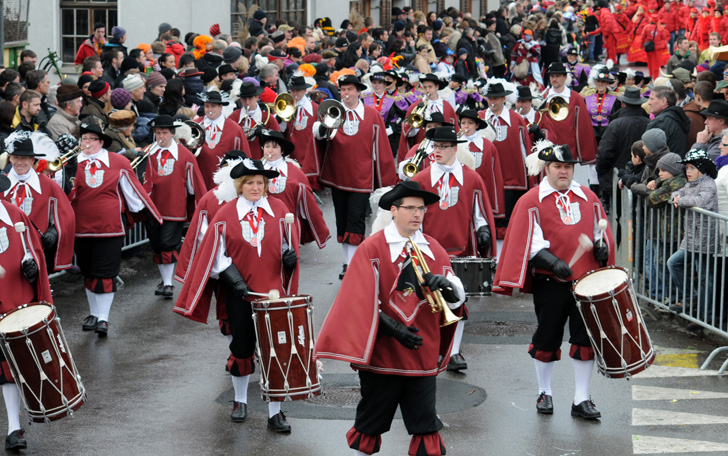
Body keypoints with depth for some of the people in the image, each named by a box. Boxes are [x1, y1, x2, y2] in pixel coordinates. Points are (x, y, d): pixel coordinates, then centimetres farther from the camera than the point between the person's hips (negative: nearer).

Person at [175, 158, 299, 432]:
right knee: (242, 348, 10)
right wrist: (232, 275, -13)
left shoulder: (279, 210, 2)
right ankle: (240, 401, 33)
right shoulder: (226, 214, -3)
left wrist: (290, 254, -12)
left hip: (273, 291, 0)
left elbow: (287, 243, 10)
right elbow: (214, 253, -2)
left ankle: (275, 413, 3)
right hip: (240, 295, 0)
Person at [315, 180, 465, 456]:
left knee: (427, 428, 2)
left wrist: (445, 285, -18)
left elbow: (457, 299, 5)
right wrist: (392, 328, -20)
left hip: (422, 357, 3)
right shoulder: (371, 249, -5)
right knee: (370, 425, 9)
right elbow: (361, 301, -10)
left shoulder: (433, 249, 7)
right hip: (382, 355, -3)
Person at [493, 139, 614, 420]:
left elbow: (600, 231, 19)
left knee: (585, 339, 1)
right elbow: (529, 242, -9)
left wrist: (602, 246, -3)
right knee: (547, 339, 6)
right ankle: (545, 393, 25)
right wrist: (553, 262, -23)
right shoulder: (532, 201, -1)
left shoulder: (588, 197, 11)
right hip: (550, 282, -3)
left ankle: (581, 399, 9)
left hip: (587, 280, 3)